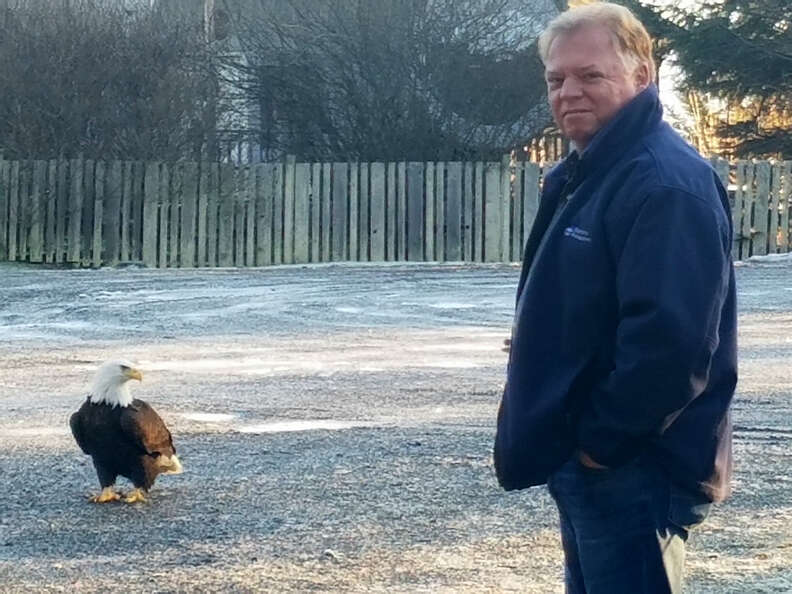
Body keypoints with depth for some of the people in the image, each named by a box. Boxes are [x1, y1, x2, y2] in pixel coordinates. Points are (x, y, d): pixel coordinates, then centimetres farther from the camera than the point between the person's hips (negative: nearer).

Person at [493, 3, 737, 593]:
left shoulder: (666, 182, -20)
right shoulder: (580, 176, 14)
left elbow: (672, 338, -28)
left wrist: (601, 441, -20)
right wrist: (577, 439, 13)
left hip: (635, 467, -10)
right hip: (586, 460, 10)